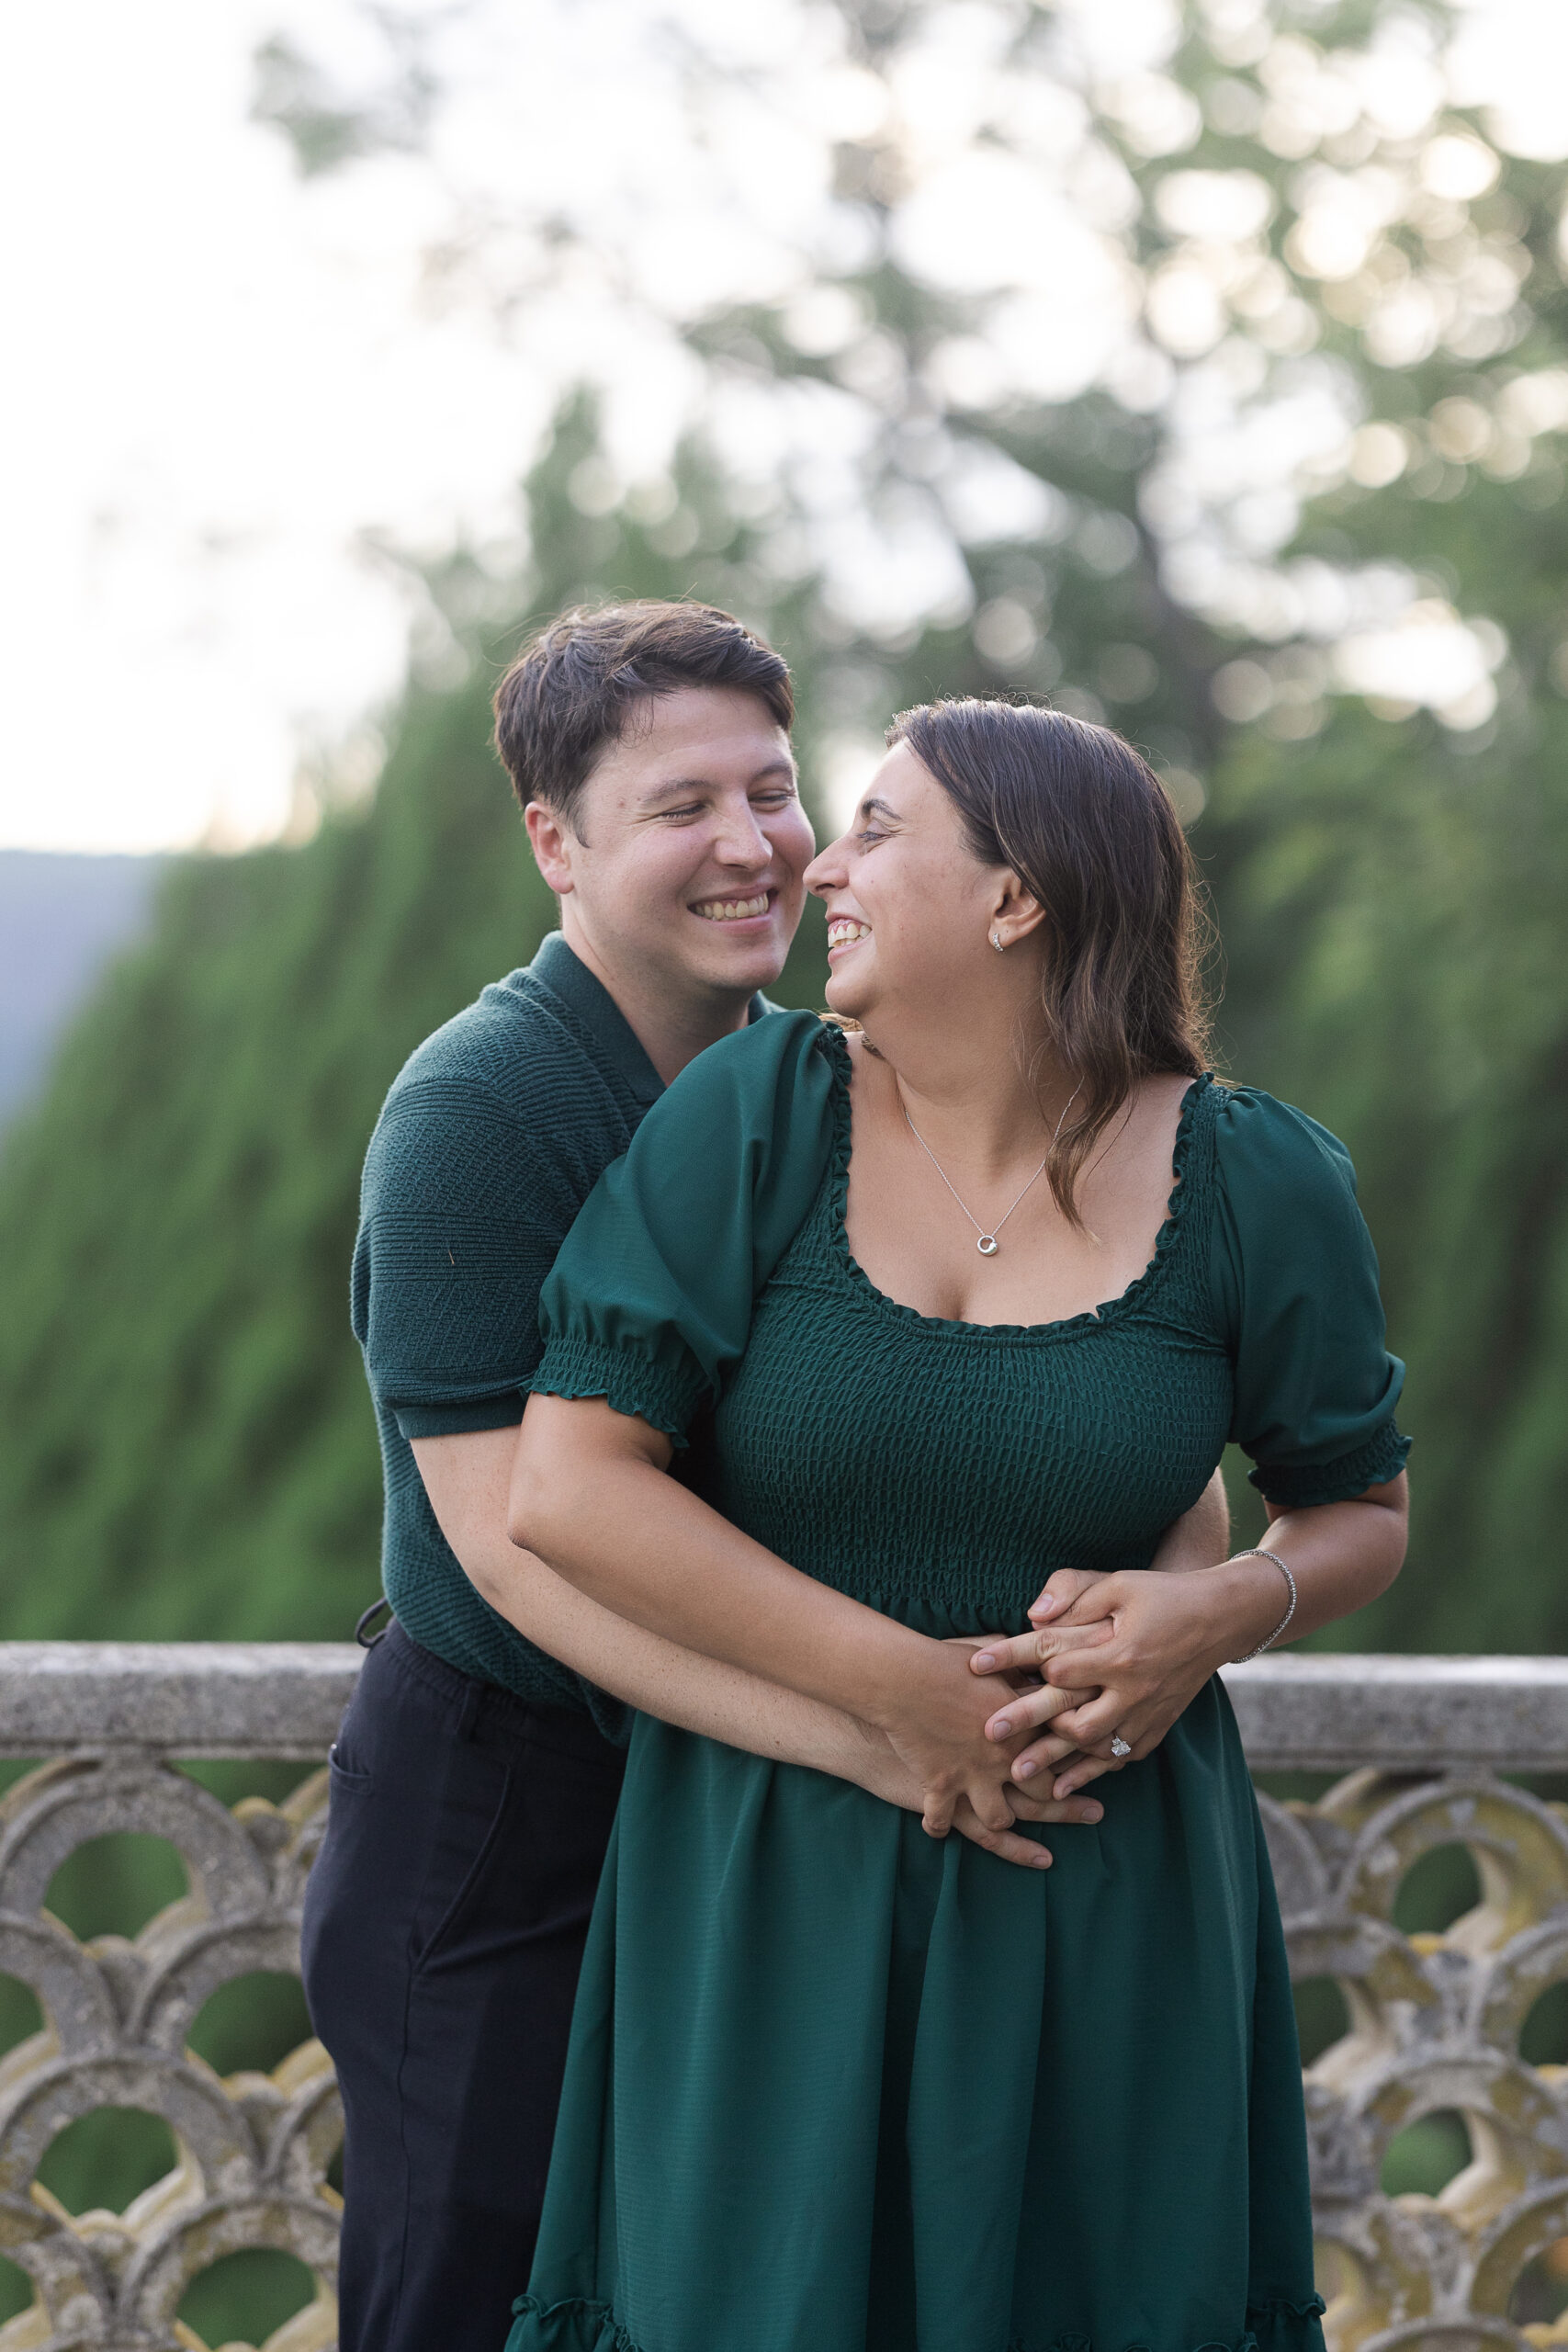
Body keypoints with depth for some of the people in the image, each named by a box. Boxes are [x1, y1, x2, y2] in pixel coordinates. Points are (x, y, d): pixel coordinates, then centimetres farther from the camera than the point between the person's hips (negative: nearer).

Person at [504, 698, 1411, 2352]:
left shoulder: (1251, 1184, -5)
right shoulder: (757, 1115, -9)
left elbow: (1362, 1513, 9)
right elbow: (563, 1490, -14)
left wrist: (1226, 1611, -15)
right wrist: (907, 1688, -18)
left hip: (1105, 1904, 1)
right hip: (769, 1886, -1)